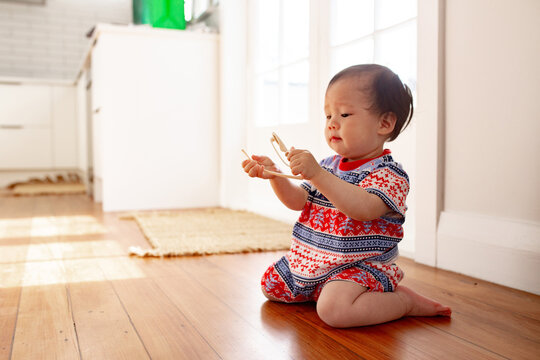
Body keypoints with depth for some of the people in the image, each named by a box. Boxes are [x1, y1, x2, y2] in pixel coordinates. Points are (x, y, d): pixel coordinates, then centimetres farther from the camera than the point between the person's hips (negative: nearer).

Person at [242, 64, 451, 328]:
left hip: (360, 266, -8)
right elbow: (298, 201, 7)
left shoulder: (388, 174, -16)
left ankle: (406, 301, -9)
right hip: (312, 260, 8)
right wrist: (274, 175, -11)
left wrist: (317, 174, -42)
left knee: (333, 309, -34)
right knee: (270, 285, 15)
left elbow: (363, 209, -36)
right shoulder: (329, 165, 7)